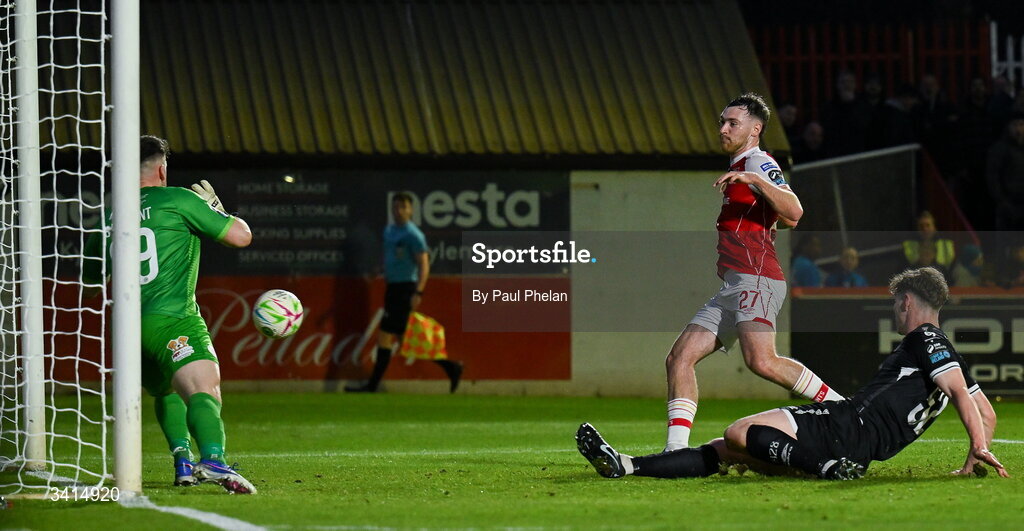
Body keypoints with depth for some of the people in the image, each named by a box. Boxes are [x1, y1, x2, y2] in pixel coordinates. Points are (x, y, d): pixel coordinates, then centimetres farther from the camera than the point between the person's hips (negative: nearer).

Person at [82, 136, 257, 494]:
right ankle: (213, 461, -47)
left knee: (167, 392, 30)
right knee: (204, 391, -22)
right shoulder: (177, 200, 3)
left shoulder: (108, 217, 17)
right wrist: (215, 206, 20)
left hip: (127, 327, 6)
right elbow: (241, 236, 2)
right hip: (172, 320, -6)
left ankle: (183, 462, 15)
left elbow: (90, 284, 28)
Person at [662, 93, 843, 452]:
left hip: (755, 280, -10)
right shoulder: (739, 168, 26)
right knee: (680, 358, 0)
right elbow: (788, 220, 37)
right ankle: (676, 451, -7)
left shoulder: (759, 164, -4)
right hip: (732, 287, 10)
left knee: (762, 361, -29)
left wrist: (755, 180, -31)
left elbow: (793, 212, -21)